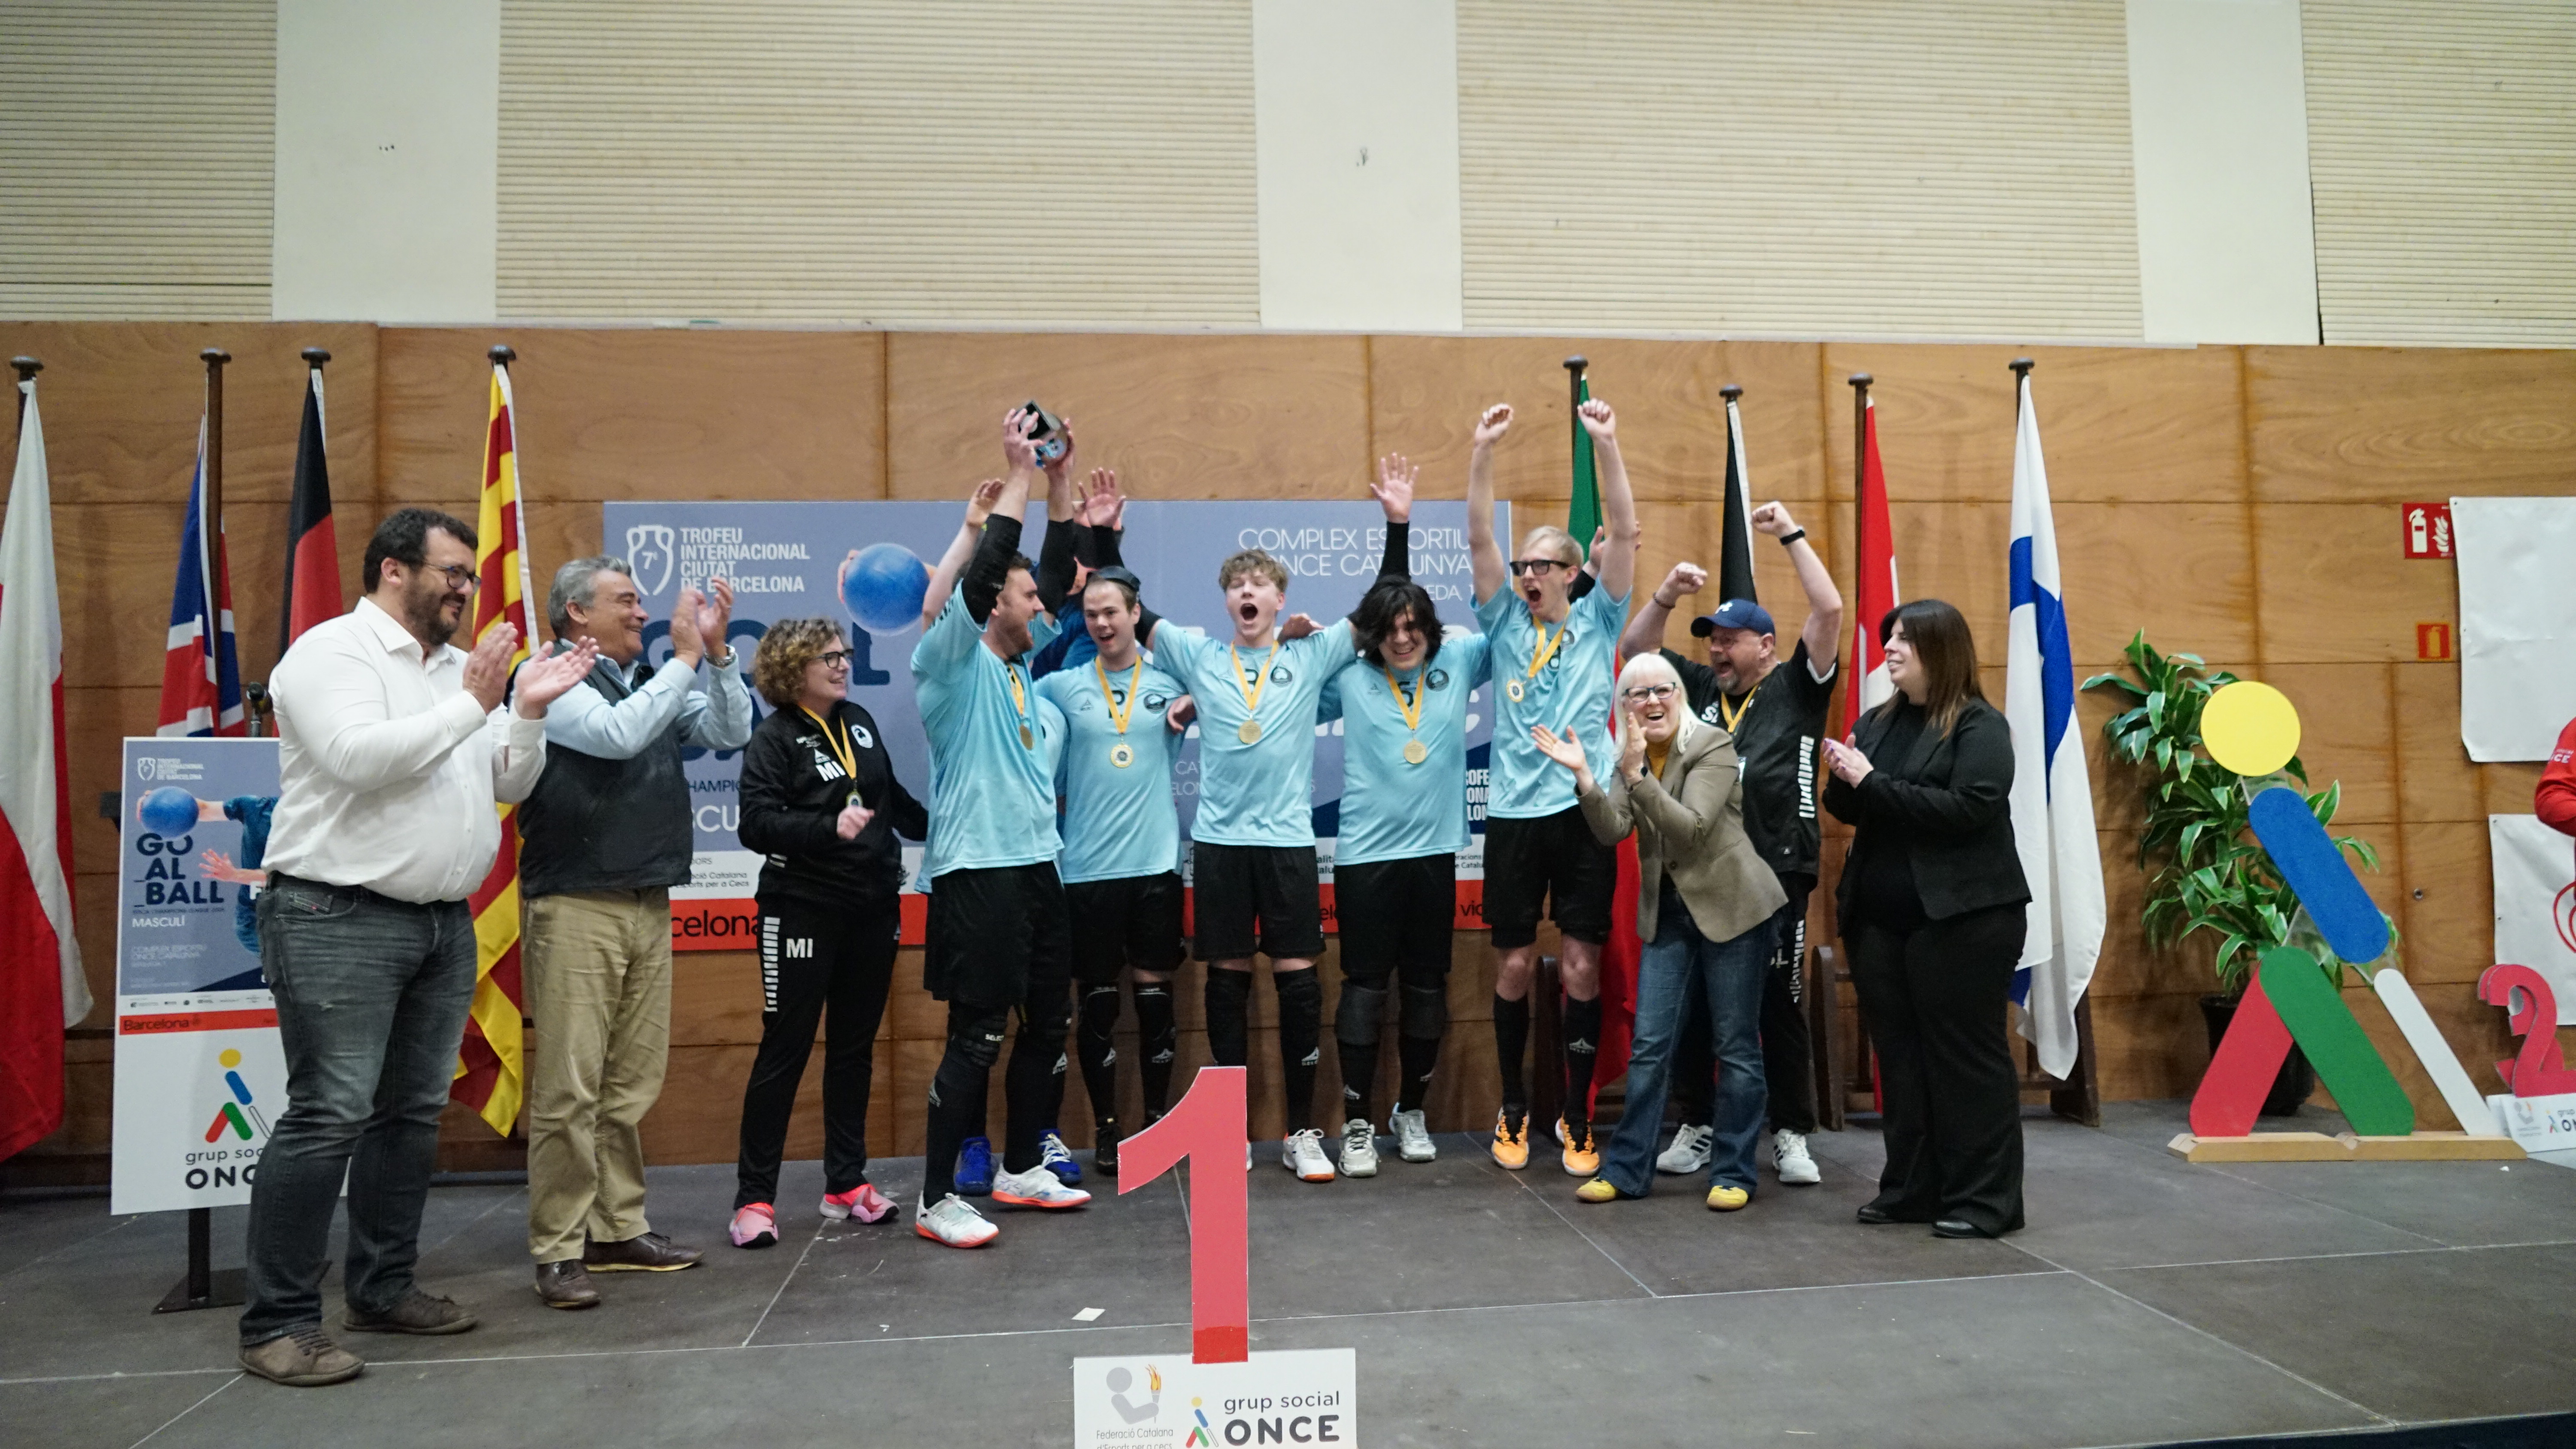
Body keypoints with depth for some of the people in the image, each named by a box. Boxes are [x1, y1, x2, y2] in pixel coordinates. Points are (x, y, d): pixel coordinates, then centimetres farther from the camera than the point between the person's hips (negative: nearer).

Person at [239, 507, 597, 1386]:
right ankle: (278, 1323, -1)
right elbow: (361, 757, -22)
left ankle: (383, 1289, 22)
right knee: (329, 1115, -9)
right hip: (341, 919, -8)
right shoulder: (332, 652, -6)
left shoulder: (460, 669, 16)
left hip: (445, 922, 8)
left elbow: (510, 785, 14)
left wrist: (530, 713, -2)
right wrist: (473, 704, -18)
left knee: (414, 1111, 11)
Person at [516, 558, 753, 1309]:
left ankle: (621, 1229, 19)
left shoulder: (652, 681, 16)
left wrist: (716, 650, -1)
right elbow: (617, 734, -20)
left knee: (633, 1083, 10)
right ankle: (558, 1249, 2)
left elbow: (732, 733, 10)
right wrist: (686, 658, -13)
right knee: (569, 1087, -5)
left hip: (650, 905, 7)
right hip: (576, 908, -7)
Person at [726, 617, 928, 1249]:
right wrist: (829, 827, -31)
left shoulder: (859, 721, 9)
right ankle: (754, 1197, 8)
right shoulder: (775, 738, -9)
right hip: (803, 910, -6)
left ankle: (847, 1184, 22)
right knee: (784, 1050, -1)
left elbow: (892, 796, 23)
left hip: (873, 909, 6)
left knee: (855, 1048, 12)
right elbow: (756, 823, -19)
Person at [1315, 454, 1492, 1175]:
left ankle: (1411, 1111, 25)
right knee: (1366, 984, 2)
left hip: (1435, 849, 3)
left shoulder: (1457, 663, 3)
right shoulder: (1350, 677, 0)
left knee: (1427, 984, 10)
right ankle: (1358, 1121, 11)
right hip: (1366, 852, -2)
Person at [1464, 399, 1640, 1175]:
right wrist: (1483, 450, -13)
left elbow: (1624, 534, -4)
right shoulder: (1505, 623, 8)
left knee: (1581, 967, 2)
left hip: (1584, 810, -1)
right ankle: (1513, 1110, 22)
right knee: (1515, 965, 6)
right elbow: (1478, 539, -3)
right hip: (1514, 812, 1)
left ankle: (1578, 1119, 14)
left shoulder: (1597, 623, 6)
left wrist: (1608, 445, -13)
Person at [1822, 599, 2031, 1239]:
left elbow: (1969, 807, -20)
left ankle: (1984, 1199, 10)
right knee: (1900, 1055, 10)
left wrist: (1874, 783, -19)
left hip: (1961, 917, -6)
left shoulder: (1980, 725, -6)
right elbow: (1848, 810, 14)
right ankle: (1912, 1188, 19)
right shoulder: (1877, 722, 13)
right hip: (1881, 917, 7)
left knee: (1967, 1057, 1)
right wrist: (1845, 780, -8)